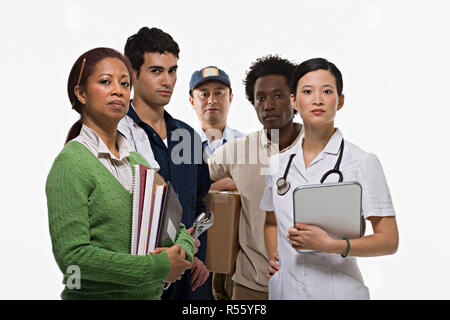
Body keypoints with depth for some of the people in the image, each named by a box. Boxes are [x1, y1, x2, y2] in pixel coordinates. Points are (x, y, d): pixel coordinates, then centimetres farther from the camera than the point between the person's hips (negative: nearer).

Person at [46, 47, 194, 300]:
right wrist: (159, 267, -20)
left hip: (151, 294, 6)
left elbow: (178, 229, 9)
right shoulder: (71, 163, -14)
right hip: (93, 294, -6)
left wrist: (180, 253, -12)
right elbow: (72, 255, -22)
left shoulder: (139, 161, 5)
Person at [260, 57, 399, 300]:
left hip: (338, 289, -3)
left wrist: (331, 245, -22)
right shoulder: (278, 163, 3)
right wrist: (273, 257, 2)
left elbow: (389, 240, -10)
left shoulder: (362, 162, -9)